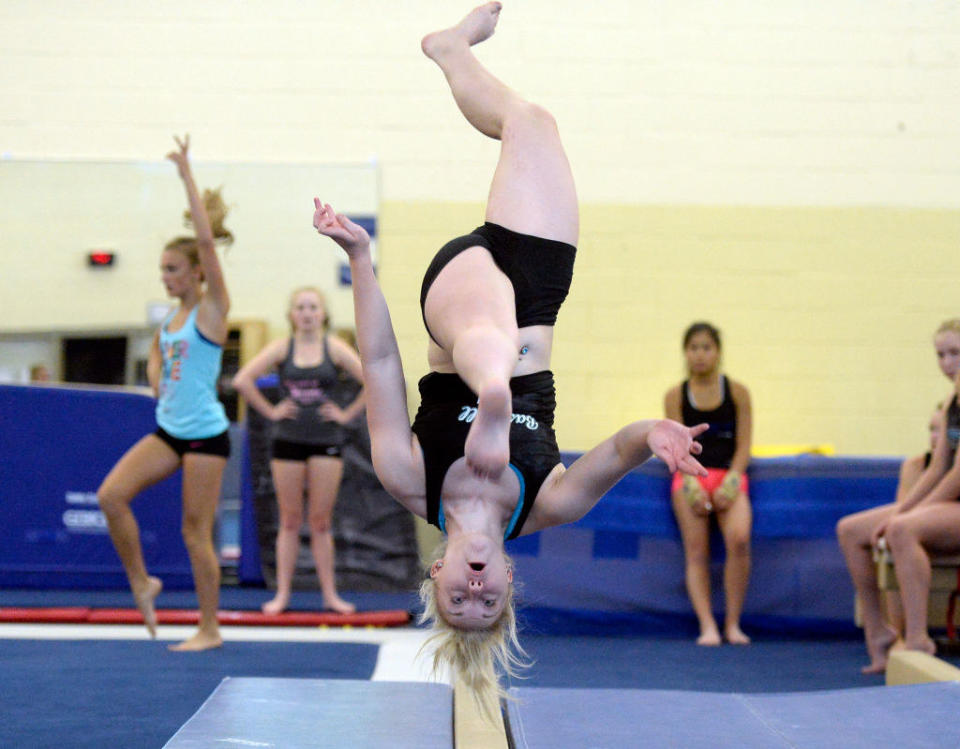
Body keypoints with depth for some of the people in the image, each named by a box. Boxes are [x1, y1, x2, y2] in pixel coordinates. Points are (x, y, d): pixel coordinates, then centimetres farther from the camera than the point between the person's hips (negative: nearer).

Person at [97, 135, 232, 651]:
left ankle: (210, 629, 9)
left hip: (204, 434, -7)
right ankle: (141, 583, 8)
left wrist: (186, 175, -24)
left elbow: (206, 241, -22)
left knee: (197, 531, -2)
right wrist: (158, 383, 10)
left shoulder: (213, 309, -10)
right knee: (111, 494, -8)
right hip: (167, 430, 7)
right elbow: (156, 354, 31)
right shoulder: (171, 317, 9)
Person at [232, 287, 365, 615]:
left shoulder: (334, 348, 0)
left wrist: (348, 414, -5)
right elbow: (242, 380, -2)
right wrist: (270, 411, -4)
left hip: (325, 442, -1)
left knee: (320, 522, 2)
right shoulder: (282, 347, 1)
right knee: (289, 522, 5)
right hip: (288, 441, 1)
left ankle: (330, 593, 9)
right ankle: (282, 594, 9)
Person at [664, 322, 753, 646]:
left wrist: (729, 484, -12)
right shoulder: (675, 396, 7)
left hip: (729, 476, -1)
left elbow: (743, 447, 3)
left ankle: (733, 623, -14)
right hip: (690, 476, 1)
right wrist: (692, 484, -13)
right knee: (696, 551, -14)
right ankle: (707, 626, -15)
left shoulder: (737, 392, 7)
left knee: (739, 540, -24)